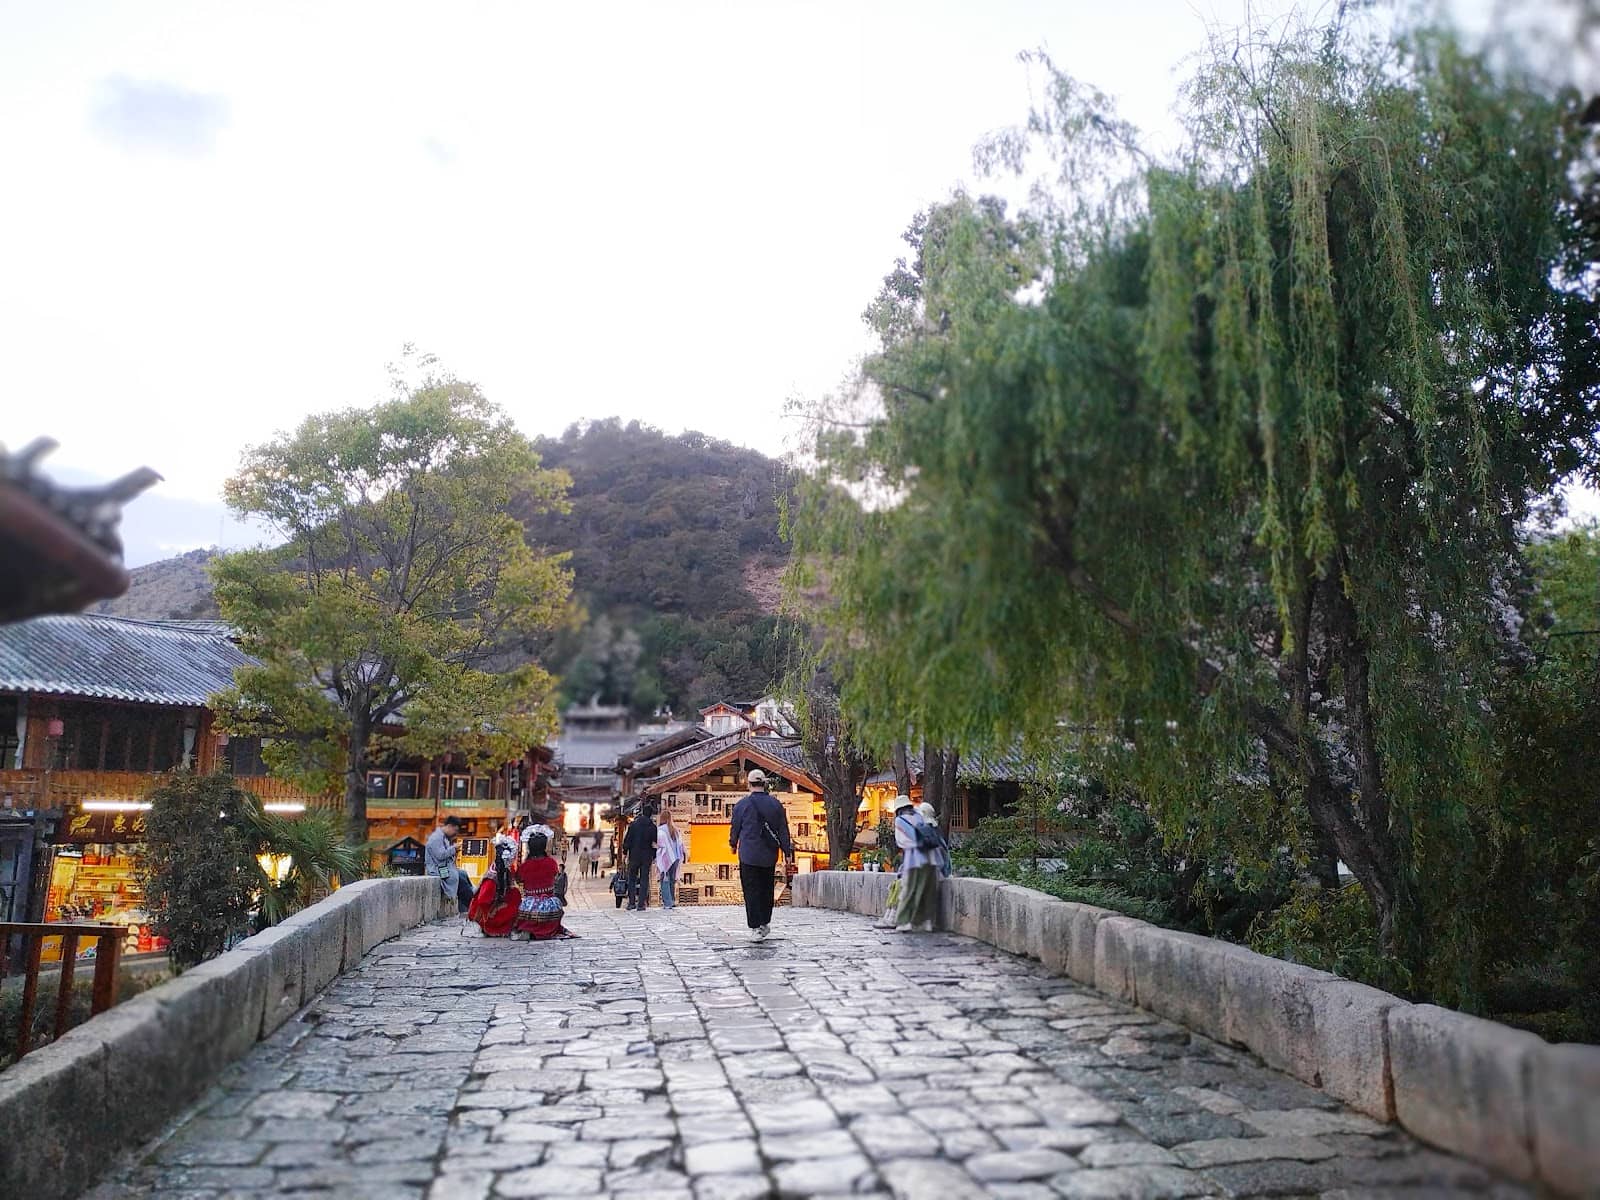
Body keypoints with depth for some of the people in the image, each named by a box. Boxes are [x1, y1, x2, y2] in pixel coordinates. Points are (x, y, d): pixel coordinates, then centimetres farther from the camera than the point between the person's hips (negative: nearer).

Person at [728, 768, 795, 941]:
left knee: (752, 892, 0)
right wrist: (788, 853, 10)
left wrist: (733, 844, 24)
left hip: (748, 855, -3)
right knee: (767, 890, 16)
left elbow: (735, 828, 4)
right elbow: (784, 830, 4)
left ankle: (756, 928, -4)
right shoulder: (775, 804, 2)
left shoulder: (742, 805, -7)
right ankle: (765, 923, 23)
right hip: (769, 856, 3)